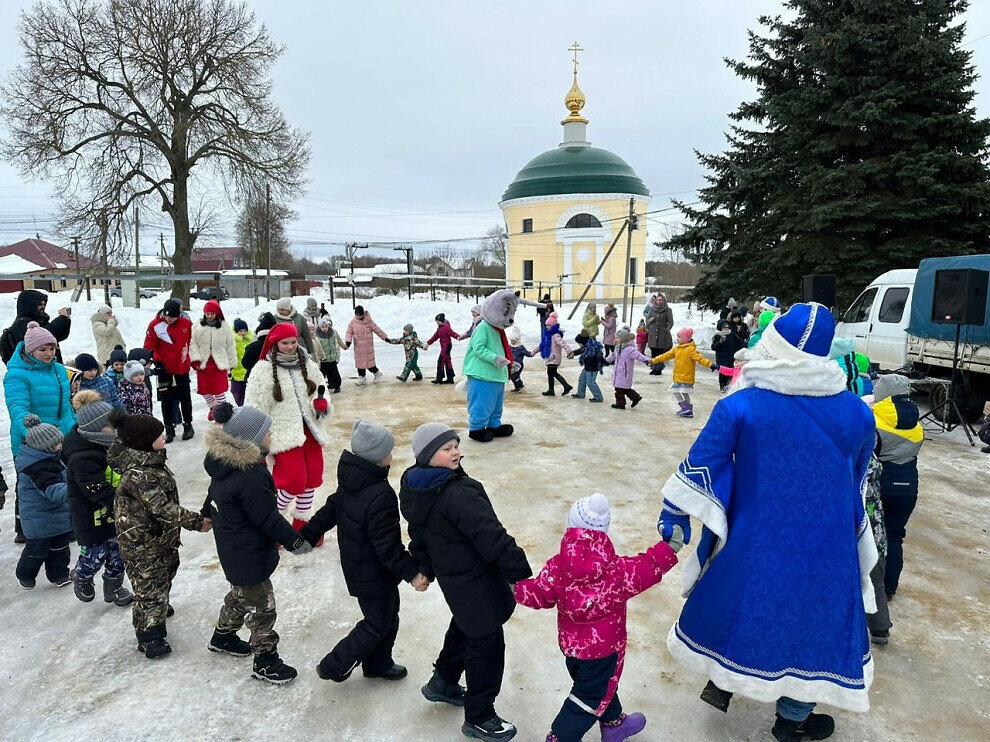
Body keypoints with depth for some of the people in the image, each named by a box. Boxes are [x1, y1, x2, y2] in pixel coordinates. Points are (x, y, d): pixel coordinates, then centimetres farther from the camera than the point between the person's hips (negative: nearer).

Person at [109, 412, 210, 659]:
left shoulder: (151, 459, -3)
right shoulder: (138, 474, -32)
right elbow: (163, 508, -31)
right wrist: (196, 522, -24)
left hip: (161, 536, 10)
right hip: (142, 543, -10)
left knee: (164, 575, 29)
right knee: (149, 585, 5)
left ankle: (159, 608, 53)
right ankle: (149, 636, 20)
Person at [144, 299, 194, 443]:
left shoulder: (186, 323, -5)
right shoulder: (155, 325, -11)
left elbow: (192, 341, 9)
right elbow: (149, 347, -5)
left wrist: (194, 360, 12)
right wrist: (157, 362, -13)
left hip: (183, 367, 1)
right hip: (165, 369, -1)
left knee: (185, 397, 12)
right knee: (166, 399, 5)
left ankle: (188, 425, 24)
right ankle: (169, 429, 14)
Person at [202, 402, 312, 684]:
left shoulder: (225, 460, -5)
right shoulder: (250, 477, -35)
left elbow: (215, 491, 15)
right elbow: (268, 519, -26)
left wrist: (208, 513, 35)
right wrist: (295, 541, -12)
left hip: (232, 548, 10)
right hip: (248, 556, -10)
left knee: (240, 593, 31)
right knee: (261, 607, 8)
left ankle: (222, 637, 52)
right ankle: (265, 663, 26)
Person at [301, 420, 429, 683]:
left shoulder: (350, 482, -6)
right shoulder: (381, 496, -33)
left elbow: (330, 510, 8)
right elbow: (388, 545, -28)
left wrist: (307, 537, 18)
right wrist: (412, 572, -19)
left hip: (354, 565, 9)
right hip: (374, 575, -9)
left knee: (388, 614, 25)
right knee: (378, 624, 13)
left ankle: (378, 664, 42)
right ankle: (333, 667, 24)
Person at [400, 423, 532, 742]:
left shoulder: (414, 489, -2)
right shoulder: (458, 494, -32)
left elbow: (418, 535, 12)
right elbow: (492, 537, -30)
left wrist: (425, 569, 25)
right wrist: (521, 574, -21)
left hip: (450, 575, 9)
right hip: (476, 581, -9)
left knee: (464, 626, 31)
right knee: (486, 644, 8)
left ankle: (443, 683, 49)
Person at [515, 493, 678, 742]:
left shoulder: (557, 566, -19)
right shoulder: (617, 570, -26)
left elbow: (539, 594, -9)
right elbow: (647, 569, -16)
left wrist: (517, 587, 10)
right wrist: (668, 549, -5)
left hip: (571, 643, 5)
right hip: (602, 647, -5)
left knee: (600, 683, 29)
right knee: (591, 695, 16)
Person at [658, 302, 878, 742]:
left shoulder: (740, 407, -19)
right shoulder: (857, 414, -11)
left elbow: (699, 467, -14)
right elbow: (856, 489, 5)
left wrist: (673, 517, 0)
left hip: (753, 541, 0)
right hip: (825, 549, 1)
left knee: (740, 602, 26)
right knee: (813, 620, 21)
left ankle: (720, 683, 43)